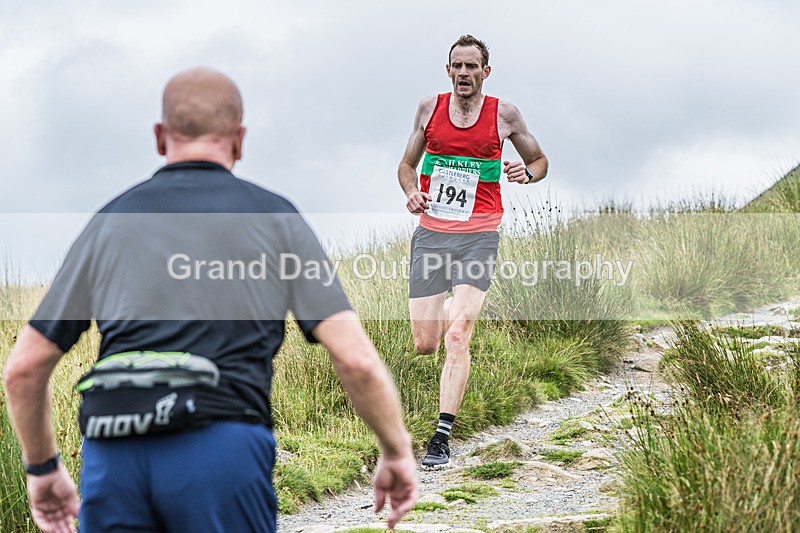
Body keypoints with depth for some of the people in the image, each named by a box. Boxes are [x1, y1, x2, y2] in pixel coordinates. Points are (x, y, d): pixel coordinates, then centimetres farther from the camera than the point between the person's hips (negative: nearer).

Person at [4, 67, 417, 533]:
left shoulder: (110, 221, 20)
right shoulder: (274, 217, 13)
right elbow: (356, 360, 4)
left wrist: (43, 467, 35)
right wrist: (398, 452, 18)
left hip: (110, 458, 2)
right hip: (220, 444, -2)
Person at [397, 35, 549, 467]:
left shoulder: (504, 115, 2)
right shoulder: (429, 108, 7)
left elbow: (540, 161, 16)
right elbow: (407, 164, 18)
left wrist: (526, 173, -7)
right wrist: (411, 192, -4)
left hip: (477, 237, -2)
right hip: (430, 233, 2)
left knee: (457, 336, -17)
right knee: (425, 344, 1)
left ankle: (442, 436, -12)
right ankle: (451, 313, 40)